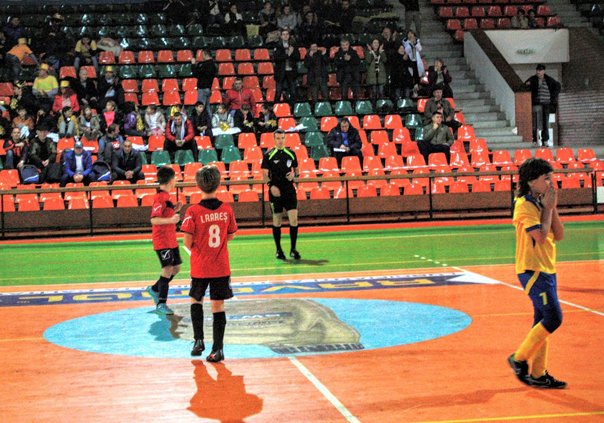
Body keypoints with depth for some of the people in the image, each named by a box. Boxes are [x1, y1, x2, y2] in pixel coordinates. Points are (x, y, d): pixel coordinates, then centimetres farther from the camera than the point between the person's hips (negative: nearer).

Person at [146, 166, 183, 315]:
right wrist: (170, 220, -36)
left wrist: (175, 210, 9)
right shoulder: (160, 197, -17)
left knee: (176, 267, 15)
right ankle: (161, 304, -11)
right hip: (162, 240, -10)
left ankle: (154, 289, 31)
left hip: (171, 239, 10)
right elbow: (154, 220, -25)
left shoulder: (166, 196, 12)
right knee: (168, 268, -14)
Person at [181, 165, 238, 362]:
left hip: (200, 267, -1)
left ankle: (199, 340, 15)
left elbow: (187, 241, -13)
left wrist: (194, 248, 9)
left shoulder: (193, 212, -14)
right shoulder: (227, 210, -5)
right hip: (221, 266, 1)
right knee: (218, 305, 5)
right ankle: (217, 349, 4)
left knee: (196, 300, 21)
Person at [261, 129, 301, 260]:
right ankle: (278, 250, 16)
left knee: (294, 219, -7)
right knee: (277, 221, 4)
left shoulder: (291, 153, 7)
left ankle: (293, 249, 4)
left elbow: (296, 169, 18)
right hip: (275, 191, -2)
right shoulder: (268, 155, -1)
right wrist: (271, 185, -18)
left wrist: (294, 174, -5)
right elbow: (265, 174, -2)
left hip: (289, 190, 2)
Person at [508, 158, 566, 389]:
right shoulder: (524, 205, -14)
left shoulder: (541, 203, 12)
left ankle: (537, 374, 16)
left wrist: (552, 207, 0)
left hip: (547, 270, 9)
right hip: (532, 270, -9)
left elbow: (558, 235, 9)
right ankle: (520, 358, 0)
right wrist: (547, 208, -12)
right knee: (553, 318, -13)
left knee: (543, 322, 10)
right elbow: (541, 236, -22)